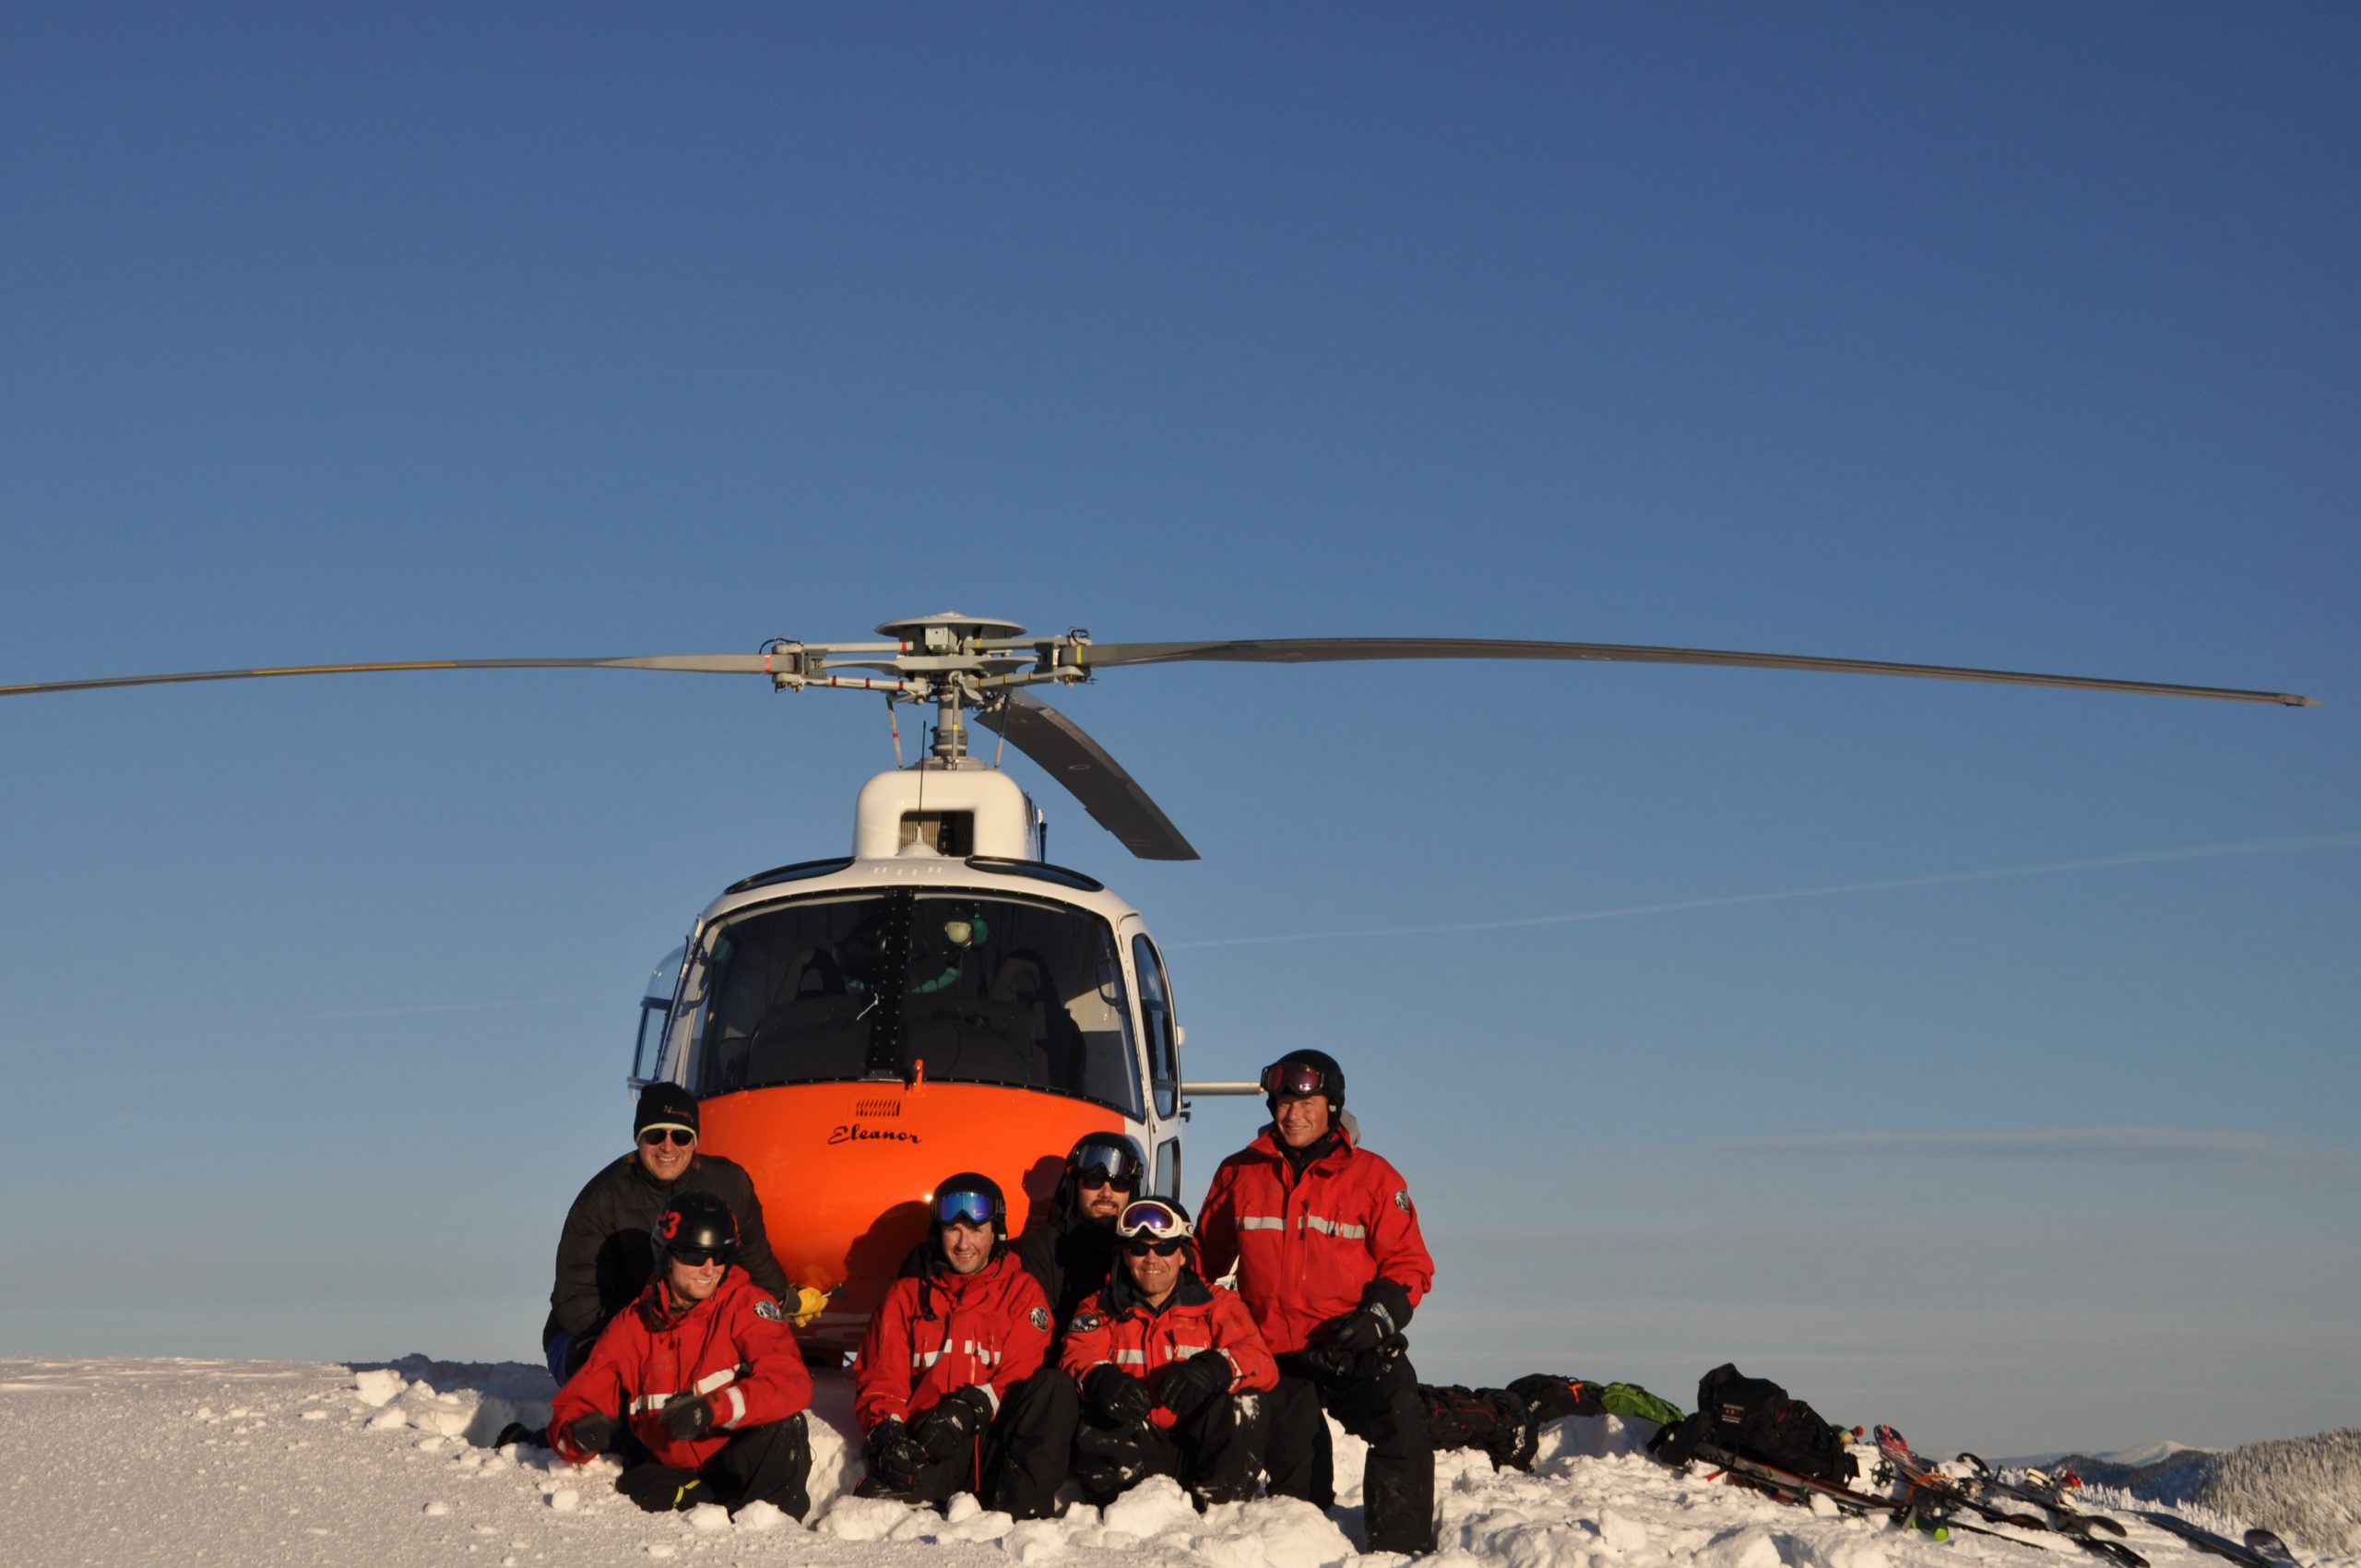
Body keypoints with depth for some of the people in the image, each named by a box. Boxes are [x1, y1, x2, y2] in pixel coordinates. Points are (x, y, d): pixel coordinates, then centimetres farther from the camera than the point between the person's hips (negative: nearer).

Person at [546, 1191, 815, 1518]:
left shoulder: (746, 1304, -2)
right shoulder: (630, 1328, 7)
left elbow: (790, 1383, -19)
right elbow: (573, 1407, 8)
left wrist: (714, 1409, -35)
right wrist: (578, 1433, -18)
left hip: (741, 1464, -1)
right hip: (672, 1474, 1)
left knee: (783, 1425, -33)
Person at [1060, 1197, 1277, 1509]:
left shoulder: (1218, 1305, 14)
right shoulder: (1100, 1310, 19)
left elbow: (1259, 1362, -4)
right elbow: (1078, 1358, -1)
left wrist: (1212, 1369, -28)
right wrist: (1103, 1381, -27)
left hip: (1196, 1446, 0)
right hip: (1132, 1447, 0)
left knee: (1243, 1403, -27)